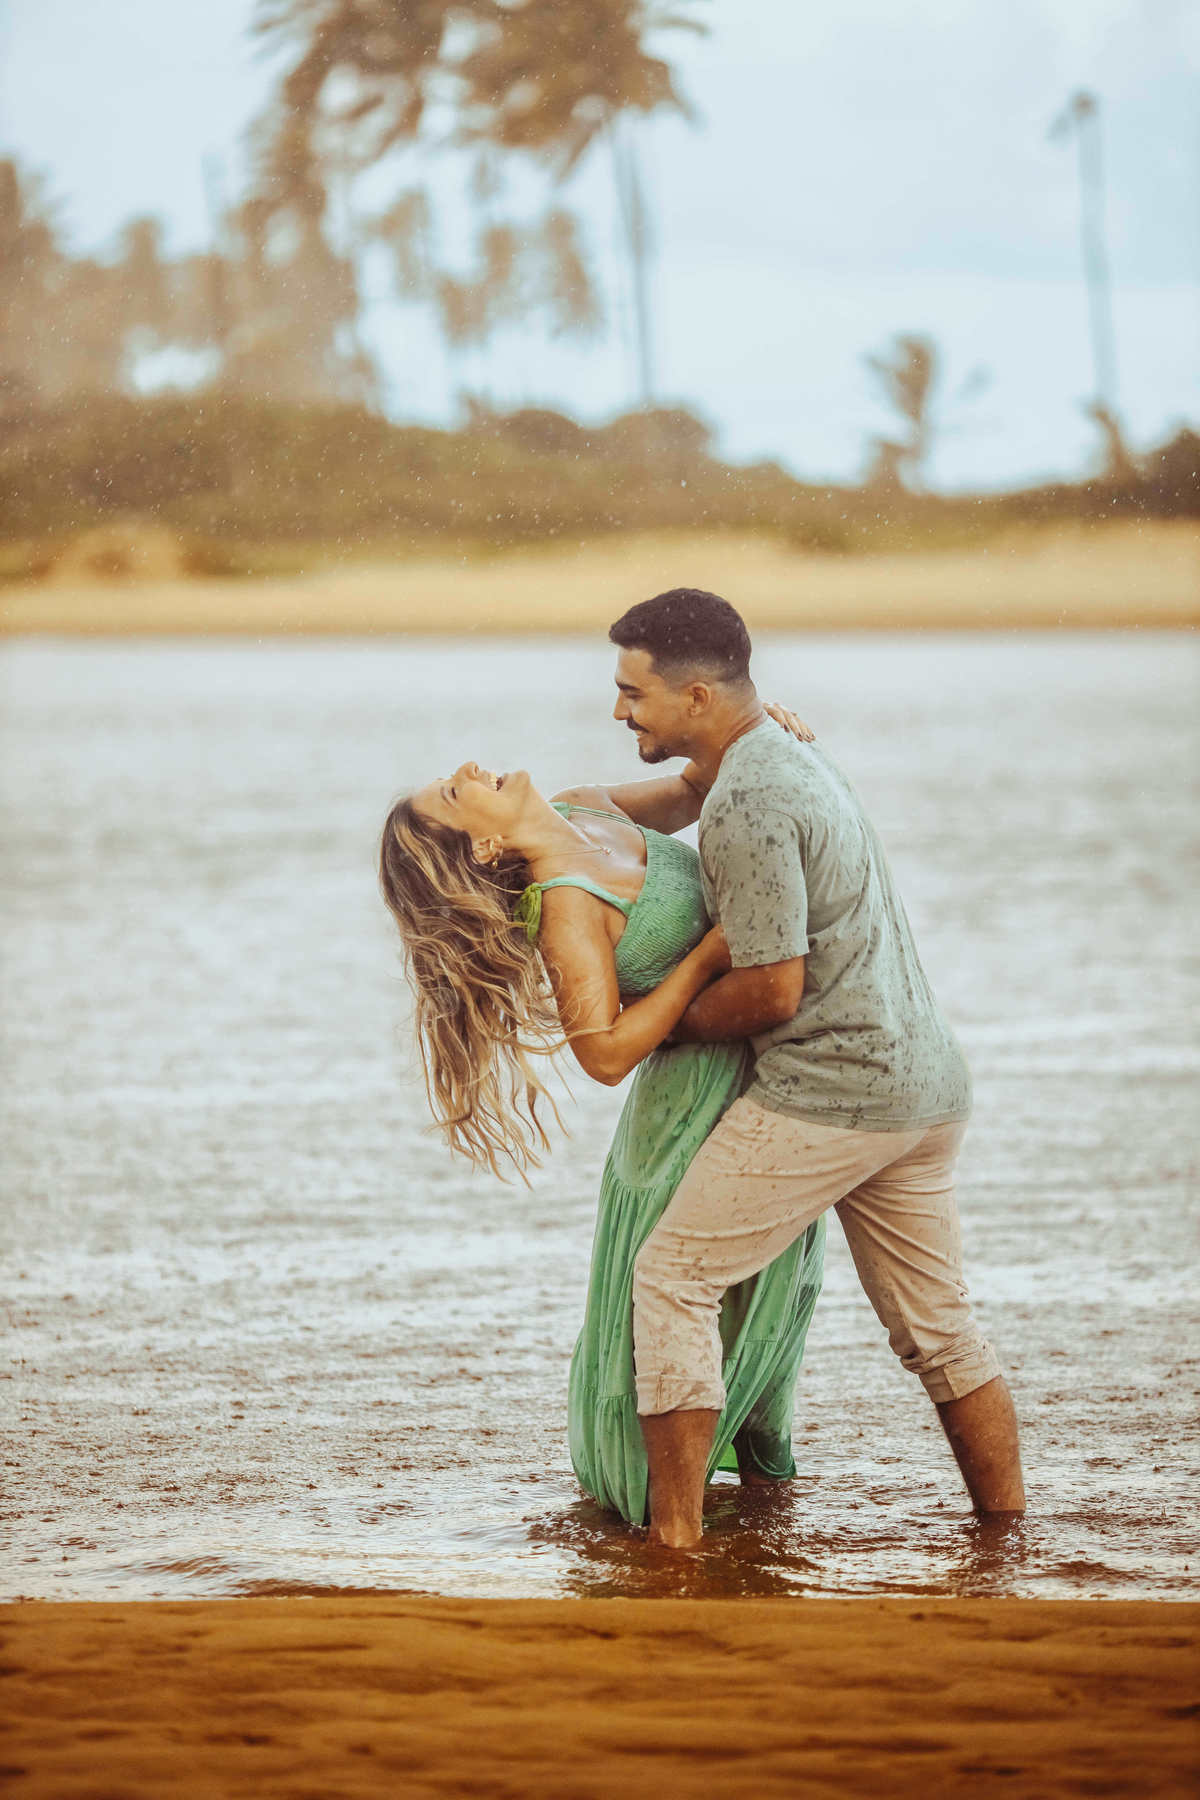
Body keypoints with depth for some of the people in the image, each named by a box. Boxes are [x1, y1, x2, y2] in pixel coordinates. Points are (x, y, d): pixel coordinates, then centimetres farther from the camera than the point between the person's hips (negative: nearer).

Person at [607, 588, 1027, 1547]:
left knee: (672, 1278, -1)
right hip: (928, 1088, 10)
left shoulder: (747, 805, -18)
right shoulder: (792, 754, 14)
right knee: (938, 1324, 16)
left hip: (828, 1094, -10)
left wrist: (661, 1024, -3)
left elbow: (773, 990, -19)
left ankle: (675, 1540, -3)